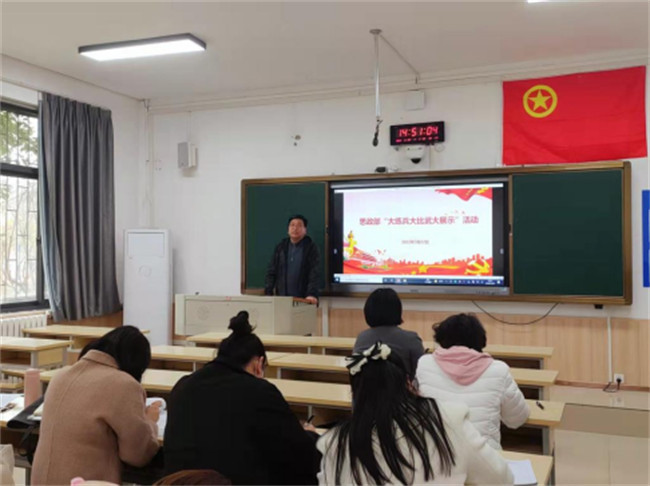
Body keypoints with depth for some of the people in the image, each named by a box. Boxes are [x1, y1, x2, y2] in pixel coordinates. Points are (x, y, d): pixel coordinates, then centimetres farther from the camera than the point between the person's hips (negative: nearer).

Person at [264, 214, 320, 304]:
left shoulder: (311, 248, 0)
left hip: (303, 300, -3)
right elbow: (271, 272, 10)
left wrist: (312, 294, -22)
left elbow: (315, 274, -9)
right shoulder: (280, 247, 11)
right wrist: (268, 293, -2)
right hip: (281, 299, 3)